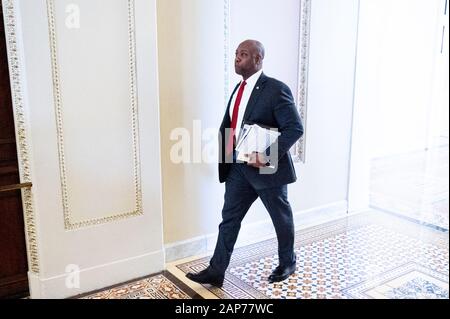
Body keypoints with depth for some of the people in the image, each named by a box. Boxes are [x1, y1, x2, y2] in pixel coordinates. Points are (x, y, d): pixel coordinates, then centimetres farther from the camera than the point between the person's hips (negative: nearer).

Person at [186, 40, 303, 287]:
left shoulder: (276, 89, -15)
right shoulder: (239, 89, 10)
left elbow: (295, 128, -19)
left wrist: (268, 156, -27)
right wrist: (224, 146, 1)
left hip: (267, 168, -7)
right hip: (239, 167, 7)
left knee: (281, 218, 13)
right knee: (229, 218, 7)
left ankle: (287, 263, 35)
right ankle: (216, 271, 16)